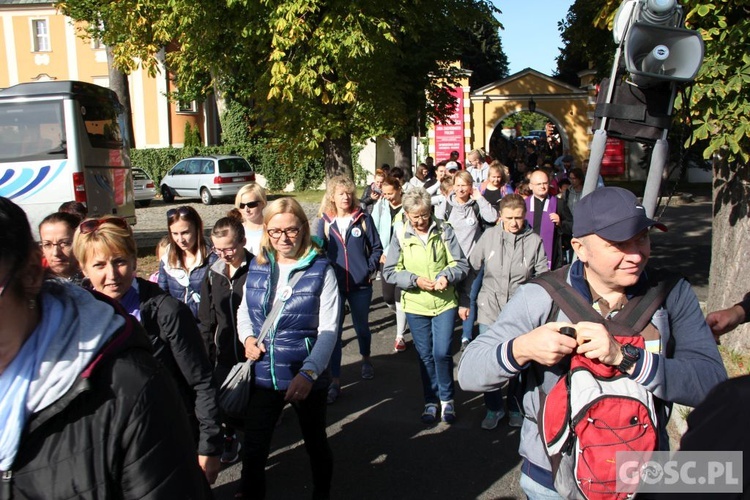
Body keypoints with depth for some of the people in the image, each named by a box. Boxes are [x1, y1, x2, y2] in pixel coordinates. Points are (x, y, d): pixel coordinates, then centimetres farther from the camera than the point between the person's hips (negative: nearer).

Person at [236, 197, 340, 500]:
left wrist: (309, 373, -28)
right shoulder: (257, 266, 1)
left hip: (307, 377, -2)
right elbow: (244, 310, 13)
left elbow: (328, 330, -16)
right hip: (263, 374, 3)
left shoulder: (321, 270, -12)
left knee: (315, 441, 19)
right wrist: (247, 337, -7)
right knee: (253, 447, 9)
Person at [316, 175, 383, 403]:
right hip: (333, 285, 0)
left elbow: (377, 248, 2)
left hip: (360, 285, 0)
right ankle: (335, 381, 9)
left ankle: (366, 359, 47)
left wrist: (370, 269, -10)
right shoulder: (325, 222, 0)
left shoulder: (363, 218, -3)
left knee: (361, 327, 18)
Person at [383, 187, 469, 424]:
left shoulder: (444, 231, -6)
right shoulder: (400, 235, -4)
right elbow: (389, 272, -4)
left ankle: (446, 399, 20)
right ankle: (431, 401, 29)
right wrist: (416, 280, -18)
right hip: (415, 306, 1)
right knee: (425, 355, 11)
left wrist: (447, 276, -24)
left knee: (442, 353, -5)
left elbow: (462, 264, -4)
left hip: (445, 302, -1)